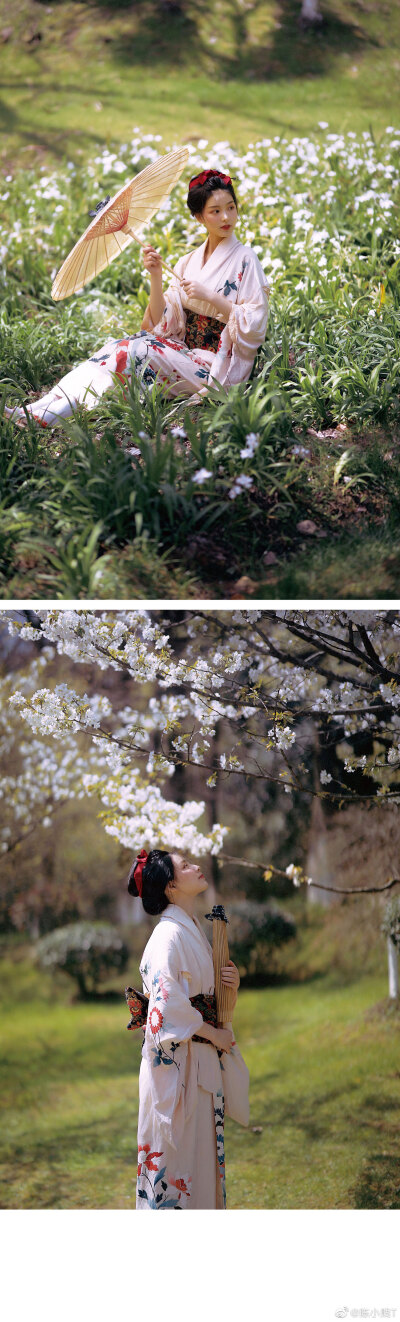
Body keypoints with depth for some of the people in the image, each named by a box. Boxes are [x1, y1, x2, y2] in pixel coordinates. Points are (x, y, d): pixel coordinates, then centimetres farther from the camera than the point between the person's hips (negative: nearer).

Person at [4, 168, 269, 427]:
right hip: (185, 352, 6)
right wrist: (156, 277, -9)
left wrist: (209, 296, -17)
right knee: (122, 345, -20)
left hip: (218, 365, -6)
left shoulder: (244, 259, -2)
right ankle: (49, 404, -33)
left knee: (140, 351, -27)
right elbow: (164, 322, 5)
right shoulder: (187, 263, 14)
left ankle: (53, 413, -37)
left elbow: (255, 324, -10)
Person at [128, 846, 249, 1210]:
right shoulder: (169, 935, -13)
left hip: (204, 1063, 9)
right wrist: (214, 1034, -13)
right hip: (177, 1061, -9)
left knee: (205, 1151, 11)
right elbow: (166, 1004, -22)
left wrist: (233, 984, -1)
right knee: (177, 1153, -5)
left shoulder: (195, 933, 15)